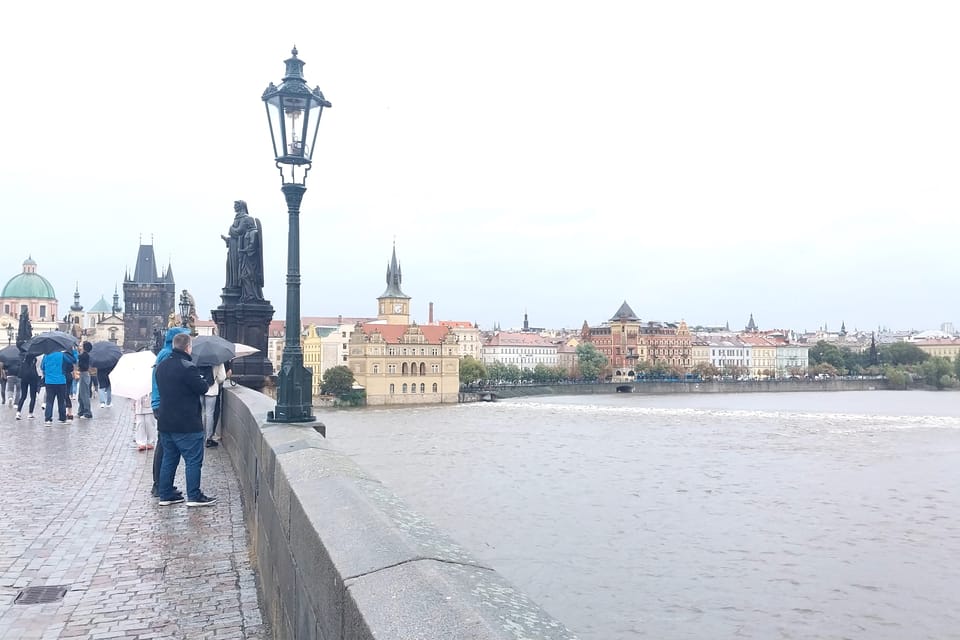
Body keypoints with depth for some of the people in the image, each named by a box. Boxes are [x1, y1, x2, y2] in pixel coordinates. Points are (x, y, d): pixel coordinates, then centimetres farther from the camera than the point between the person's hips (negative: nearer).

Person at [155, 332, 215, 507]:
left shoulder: (161, 367, 9)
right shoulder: (188, 367, -18)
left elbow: (161, 389, 17)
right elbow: (202, 388, -14)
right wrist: (204, 381, 8)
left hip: (165, 423, 8)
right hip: (187, 424, -8)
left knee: (169, 459, 16)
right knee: (193, 460, 0)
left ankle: (166, 494, 20)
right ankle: (194, 496, 2)